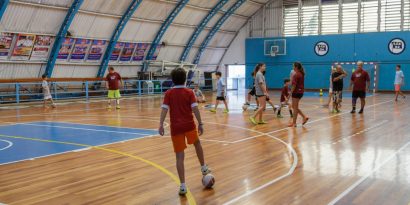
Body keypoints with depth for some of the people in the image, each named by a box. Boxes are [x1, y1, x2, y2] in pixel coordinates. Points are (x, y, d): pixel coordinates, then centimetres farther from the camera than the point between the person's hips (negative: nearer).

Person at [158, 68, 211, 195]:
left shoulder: (168, 93, 2)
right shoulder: (189, 92, 0)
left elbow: (164, 109, -7)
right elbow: (195, 108, -7)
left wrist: (161, 125, -7)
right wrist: (200, 124, -2)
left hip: (176, 127, 0)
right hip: (189, 125, 0)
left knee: (179, 156, 3)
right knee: (197, 143, 30)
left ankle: (183, 186, 1)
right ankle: (203, 168, 42)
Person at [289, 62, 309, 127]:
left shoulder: (296, 75, -16)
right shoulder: (301, 74, 11)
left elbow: (294, 85, -20)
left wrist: (291, 93, -15)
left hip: (296, 92, -9)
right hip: (301, 92, 9)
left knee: (295, 108, 0)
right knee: (295, 107, 18)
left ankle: (294, 123, 7)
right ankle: (304, 117, 11)